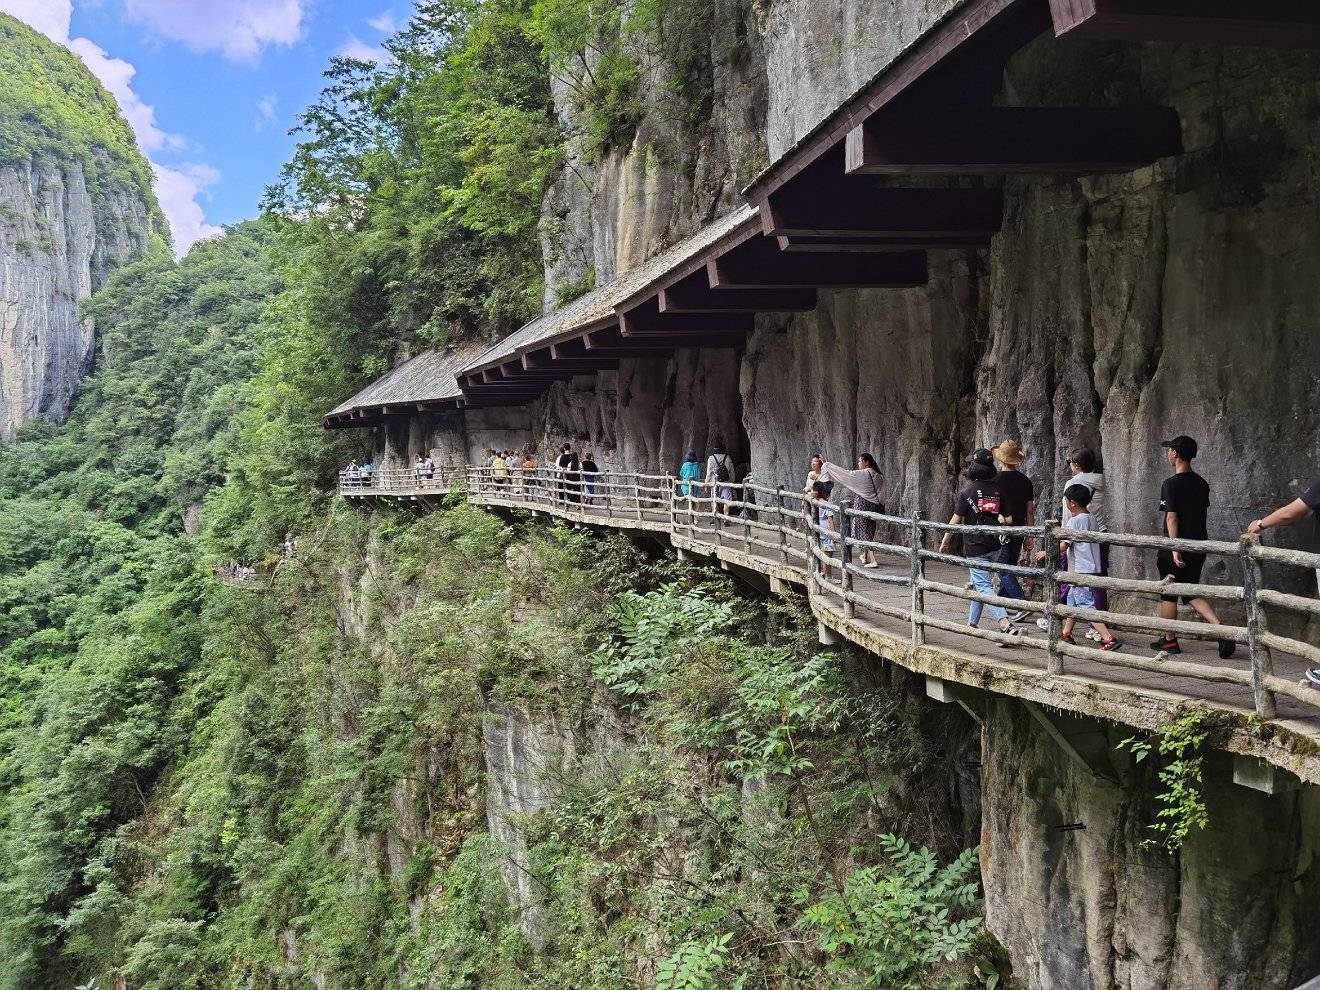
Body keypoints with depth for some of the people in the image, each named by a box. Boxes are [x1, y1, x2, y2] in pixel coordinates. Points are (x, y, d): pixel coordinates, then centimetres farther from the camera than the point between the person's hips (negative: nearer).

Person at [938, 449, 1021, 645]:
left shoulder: (967, 492, -12)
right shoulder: (998, 490, 2)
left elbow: (955, 521, -7)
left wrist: (945, 542, 5)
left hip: (975, 548, -6)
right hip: (994, 546, 6)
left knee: (984, 587, -8)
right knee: (978, 583, 21)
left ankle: (1006, 625, -23)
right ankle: (972, 623, 31)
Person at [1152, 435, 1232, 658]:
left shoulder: (1171, 484, -14)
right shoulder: (1202, 484, 8)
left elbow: (1172, 517, -19)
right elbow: (1203, 512, 16)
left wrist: (1175, 549, -21)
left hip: (1177, 548, -7)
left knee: (1168, 594, 7)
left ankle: (1169, 640, 16)